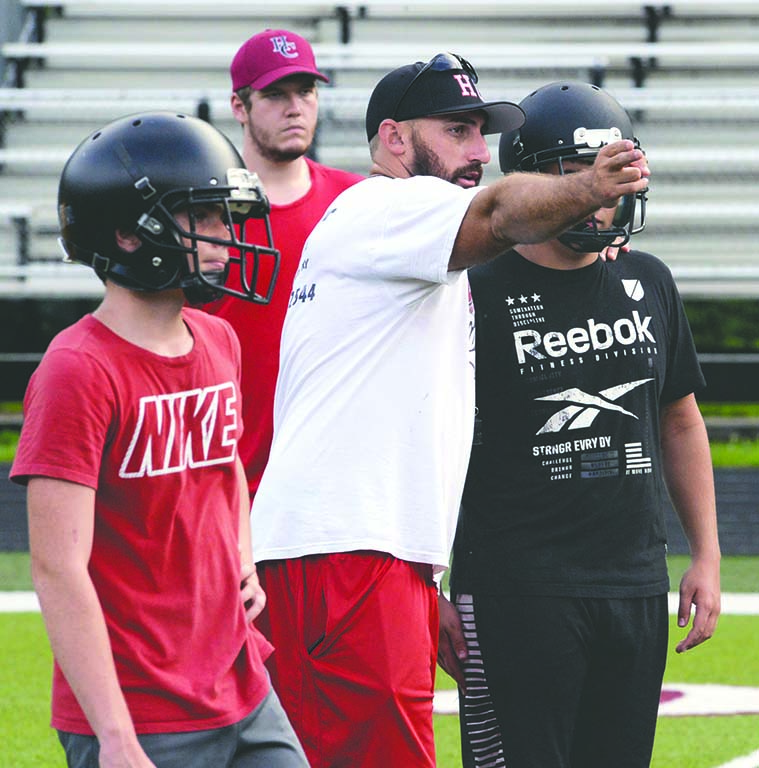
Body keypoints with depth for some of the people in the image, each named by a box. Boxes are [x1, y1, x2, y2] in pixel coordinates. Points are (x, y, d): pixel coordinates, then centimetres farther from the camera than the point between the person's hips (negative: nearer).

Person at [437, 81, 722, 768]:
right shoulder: (480, 294, -6)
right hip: (516, 589, -5)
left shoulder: (648, 285, 10)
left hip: (636, 583, 6)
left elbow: (679, 421, 21)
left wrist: (707, 556, 15)